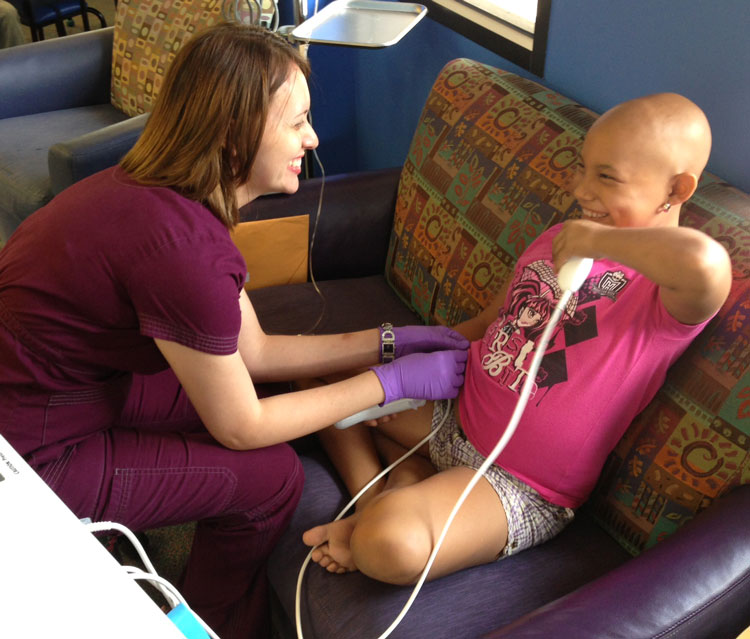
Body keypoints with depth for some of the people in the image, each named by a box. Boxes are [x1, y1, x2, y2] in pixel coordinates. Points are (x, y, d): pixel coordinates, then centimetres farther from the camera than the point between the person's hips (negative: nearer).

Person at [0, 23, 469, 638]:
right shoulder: (182, 247, -32)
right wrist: (393, 381, -11)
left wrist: (385, 341, 3)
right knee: (271, 475, -5)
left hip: (57, 383, 9)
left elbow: (254, 352, 4)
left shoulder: (164, 193, -2)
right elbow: (242, 428, -18)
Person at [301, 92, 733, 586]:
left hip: (520, 488, -8)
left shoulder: (666, 292, -20)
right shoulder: (557, 239, 4)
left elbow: (706, 263, -48)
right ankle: (375, 499, 4)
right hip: (454, 412, 8)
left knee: (391, 547, -34)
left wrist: (598, 239, -30)